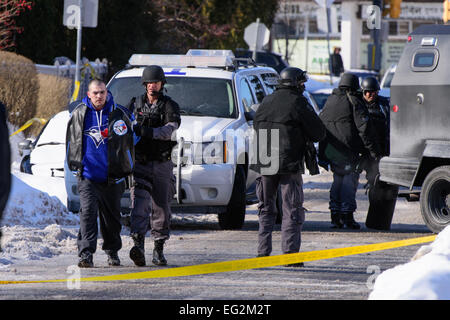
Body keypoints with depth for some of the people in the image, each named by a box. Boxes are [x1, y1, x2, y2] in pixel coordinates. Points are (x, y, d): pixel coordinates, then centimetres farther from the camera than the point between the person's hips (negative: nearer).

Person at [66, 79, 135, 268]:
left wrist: (128, 169, 11)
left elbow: (129, 142, 10)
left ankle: (112, 251, 30)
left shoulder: (119, 114, -1)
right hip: (87, 176, -1)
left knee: (111, 216, 12)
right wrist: (74, 164, 16)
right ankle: (86, 254, -20)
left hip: (112, 178, 1)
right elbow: (71, 140, 16)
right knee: (88, 212, -15)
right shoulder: (79, 114, 3)